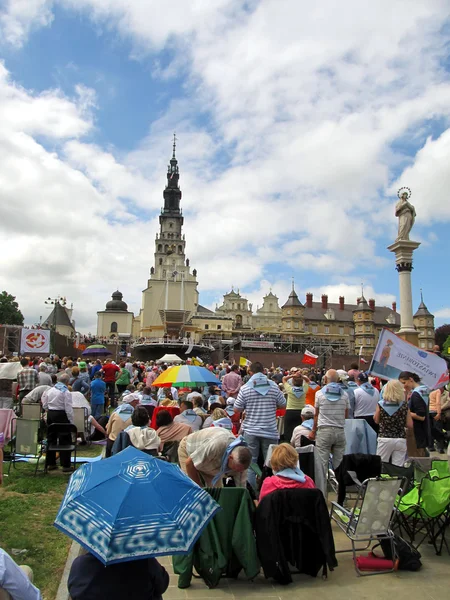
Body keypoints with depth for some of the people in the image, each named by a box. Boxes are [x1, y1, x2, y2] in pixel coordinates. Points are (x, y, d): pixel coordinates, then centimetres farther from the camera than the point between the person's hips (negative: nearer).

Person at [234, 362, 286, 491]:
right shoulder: (274, 386, -4)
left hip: (251, 431, 0)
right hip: (270, 431, 0)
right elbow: (283, 405, 5)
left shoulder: (245, 388, -6)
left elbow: (236, 409, -2)